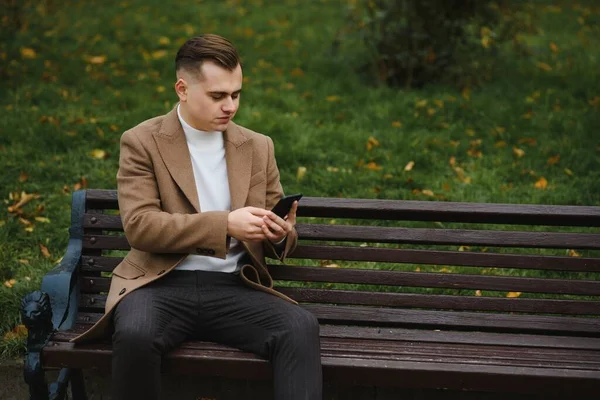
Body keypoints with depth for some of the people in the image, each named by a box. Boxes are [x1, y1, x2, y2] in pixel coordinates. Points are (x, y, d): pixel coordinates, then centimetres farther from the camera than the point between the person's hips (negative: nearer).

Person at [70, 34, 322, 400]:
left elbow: (279, 241, 19)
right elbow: (139, 226, -10)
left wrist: (281, 234, -7)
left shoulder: (258, 147, 13)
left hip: (234, 288, 3)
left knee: (302, 327, -27)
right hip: (163, 284, -2)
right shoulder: (142, 142, 2)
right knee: (134, 335, -35)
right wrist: (224, 224, -19)